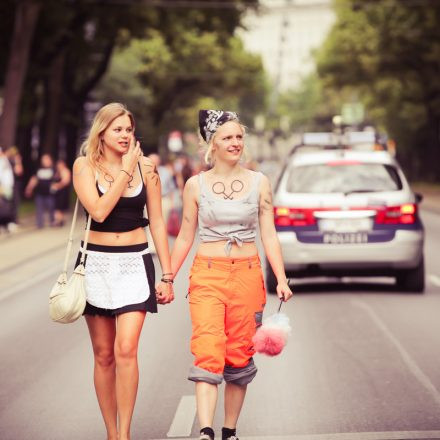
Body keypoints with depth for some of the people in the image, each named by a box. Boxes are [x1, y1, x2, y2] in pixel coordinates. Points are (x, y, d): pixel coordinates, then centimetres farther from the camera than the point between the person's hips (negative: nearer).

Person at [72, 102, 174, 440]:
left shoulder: (146, 168, 2)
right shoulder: (85, 166, -1)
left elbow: (157, 222, 6)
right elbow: (99, 211, -16)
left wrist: (167, 275, 4)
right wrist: (126, 170, -13)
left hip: (135, 263, 0)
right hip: (97, 263, 1)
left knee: (126, 350, -15)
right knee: (104, 355, 6)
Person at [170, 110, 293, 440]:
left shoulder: (259, 183, 5)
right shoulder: (196, 185, 3)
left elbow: (269, 235, 4)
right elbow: (185, 238, 10)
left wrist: (282, 280, -5)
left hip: (248, 276, 1)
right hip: (207, 276, -1)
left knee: (239, 356, 4)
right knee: (208, 353, -14)